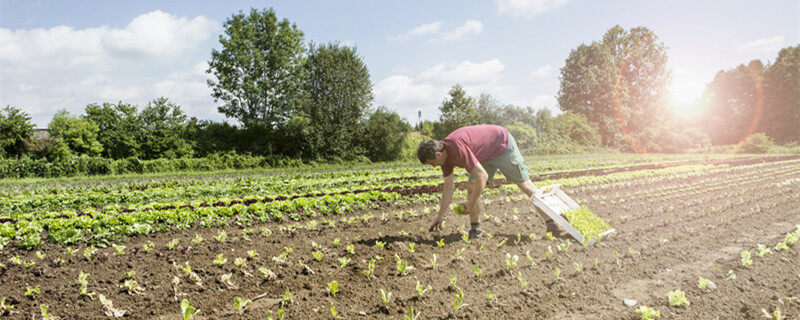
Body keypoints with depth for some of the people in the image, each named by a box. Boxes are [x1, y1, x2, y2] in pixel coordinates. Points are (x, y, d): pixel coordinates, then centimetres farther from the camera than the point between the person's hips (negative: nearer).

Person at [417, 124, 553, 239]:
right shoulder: (445, 155, -9)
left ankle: (551, 222, 12)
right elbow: (448, 187, 0)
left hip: (503, 144, -8)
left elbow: (482, 177, -35)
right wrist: (440, 216, -1)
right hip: (486, 155, 8)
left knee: (524, 184, -1)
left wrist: (471, 204, -25)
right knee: (471, 187, -7)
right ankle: (475, 229, -1)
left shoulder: (457, 148, -37)